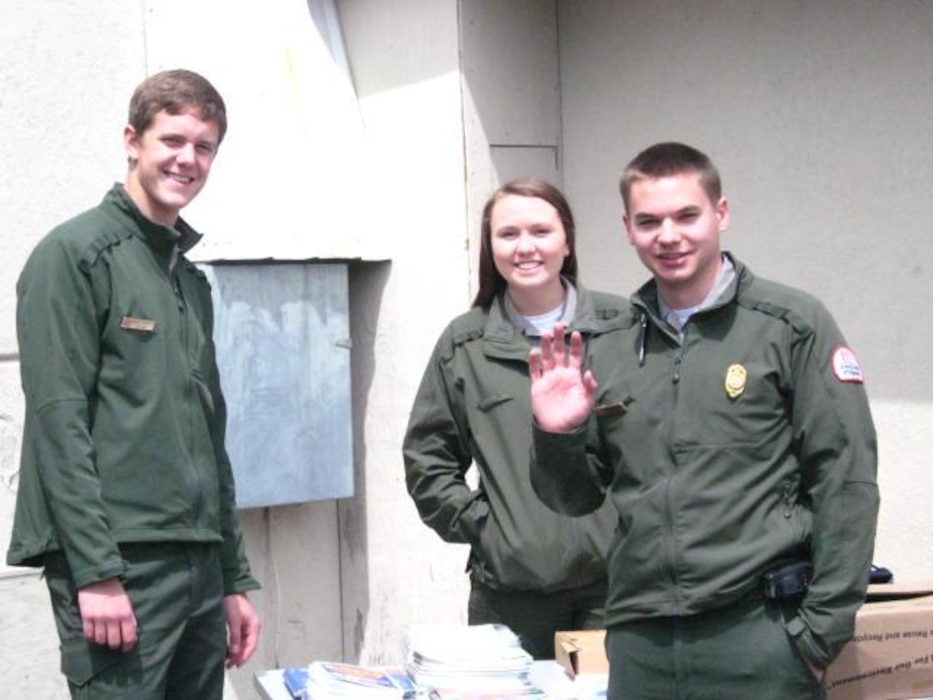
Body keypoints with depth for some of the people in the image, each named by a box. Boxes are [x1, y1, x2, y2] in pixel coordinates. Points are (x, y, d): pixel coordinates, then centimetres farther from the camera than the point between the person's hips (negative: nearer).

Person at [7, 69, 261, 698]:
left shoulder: (191, 280, 18)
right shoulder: (75, 255, -4)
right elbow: (58, 422, -13)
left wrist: (234, 580, 17)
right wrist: (96, 571, -18)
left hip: (198, 568, 7)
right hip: (118, 564, -7)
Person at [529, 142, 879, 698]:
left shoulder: (790, 325, -2)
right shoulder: (607, 350, 10)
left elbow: (846, 483, -5)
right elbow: (578, 498, 16)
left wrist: (822, 631, -8)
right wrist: (557, 436, -4)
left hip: (760, 636, -4)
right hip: (639, 639, 4)